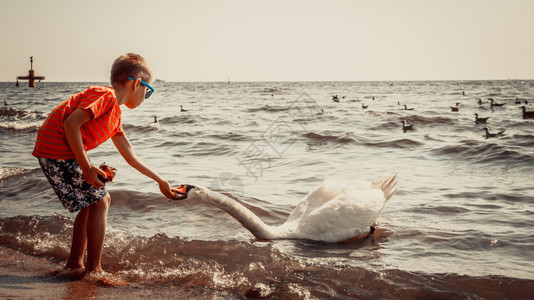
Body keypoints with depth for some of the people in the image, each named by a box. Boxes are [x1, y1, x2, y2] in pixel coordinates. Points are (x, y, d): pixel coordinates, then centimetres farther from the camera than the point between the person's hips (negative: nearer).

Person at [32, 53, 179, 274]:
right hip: (58, 150, -10)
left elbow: (131, 157, 25)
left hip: (61, 155, 10)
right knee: (99, 202, -5)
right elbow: (71, 124, -23)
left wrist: (160, 181, 30)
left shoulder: (115, 115, 19)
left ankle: (74, 264, 21)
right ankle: (93, 270, -1)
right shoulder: (105, 95, -11)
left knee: (93, 203, 17)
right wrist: (87, 168, -20)